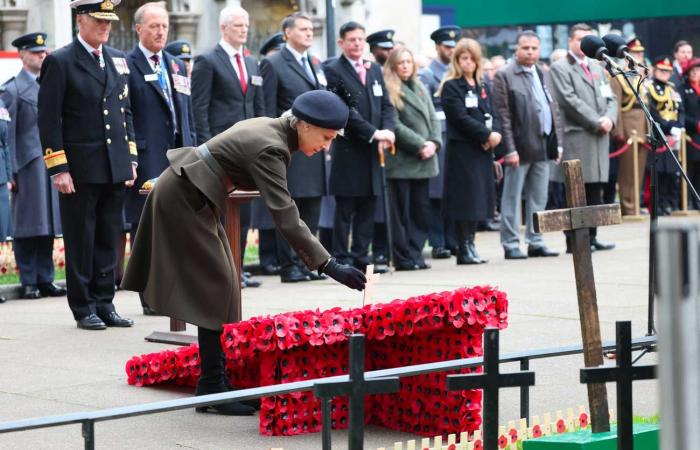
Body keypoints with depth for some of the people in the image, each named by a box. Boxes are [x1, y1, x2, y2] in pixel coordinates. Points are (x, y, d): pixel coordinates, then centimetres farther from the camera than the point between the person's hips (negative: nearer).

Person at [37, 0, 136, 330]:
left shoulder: (118, 60, 12)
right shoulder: (60, 62, -6)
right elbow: (48, 119, -9)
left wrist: (130, 158, 10)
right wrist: (58, 168, -14)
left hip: (116, 168, 5)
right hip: (80, 170, -5)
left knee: (108, 240, 10)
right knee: (81, 241, 2)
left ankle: (104, 303, 17)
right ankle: (84, 308, 10)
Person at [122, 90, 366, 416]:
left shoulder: (272, 128, 5)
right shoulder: (270, 149, -24)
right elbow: (285, 217, -31)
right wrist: (328, 266, -34)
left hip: (185, 194, 10)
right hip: (184, 199, -10)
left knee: (215, 287, 11)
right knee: (214, 288, -8)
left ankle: (216, 378, 15)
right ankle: (212, 389, -5)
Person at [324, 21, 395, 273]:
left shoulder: (374, 70, 17)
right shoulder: (333, 71, -5)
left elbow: (386, 104, 14)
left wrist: (387, 131, -5)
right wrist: (373, 133, -16)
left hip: (372, 149, 6)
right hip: (348, 149, -6)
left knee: (368, 207, 8)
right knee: (345, 209, -2)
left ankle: (361, 257, 14)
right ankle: (341, 259, 2)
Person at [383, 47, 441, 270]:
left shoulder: (420, 88, 18)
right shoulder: (389, 90, -6)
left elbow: (433, 118, 14)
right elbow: (394, 125, -13)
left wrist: (434, 142, -4)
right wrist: (420, 145, -15)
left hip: (424, 160, 7)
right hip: (402, 160, -7)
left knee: (421, 210, 7)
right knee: (401, 212, -3)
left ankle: (415, 255, 12)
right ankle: (404, 258, 0)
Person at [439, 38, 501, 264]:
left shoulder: (482, 86, 17)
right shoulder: (451, 87, -5)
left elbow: (491, 114, 12)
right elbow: (461, 118, -14)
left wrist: (496, 134, -7)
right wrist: (486, 135, -16)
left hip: (483, 150, 7)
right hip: (462, 150, -7)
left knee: (479, 198, 7)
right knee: (466, 198, -6)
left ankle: (469, 244, 14)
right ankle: (464, 249, -1)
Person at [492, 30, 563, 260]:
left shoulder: (543, 75, 16)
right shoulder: (504, 76, -5)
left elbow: (554, 110, 19)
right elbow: (503, 116, -11)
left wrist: (557, 143, 11)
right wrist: (510, 149, -16)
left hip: (543, 146, 7)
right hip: (520, 148, -7)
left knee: (539, 199, 10)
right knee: (512, 198, -1)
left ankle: (535, 242, 16)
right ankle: (511, 245, 3)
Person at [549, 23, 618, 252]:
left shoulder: (597, 68, 21)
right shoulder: (560, 68, -1)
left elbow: (611, 98, 17)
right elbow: (570, 101, -11)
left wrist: (609, 118, -4)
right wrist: (597, 122, -13)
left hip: (600, 137, 7)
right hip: (576, 137, -7)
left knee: (595, 190, 7)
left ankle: (591, 237, 12)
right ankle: (573, 241, -3)